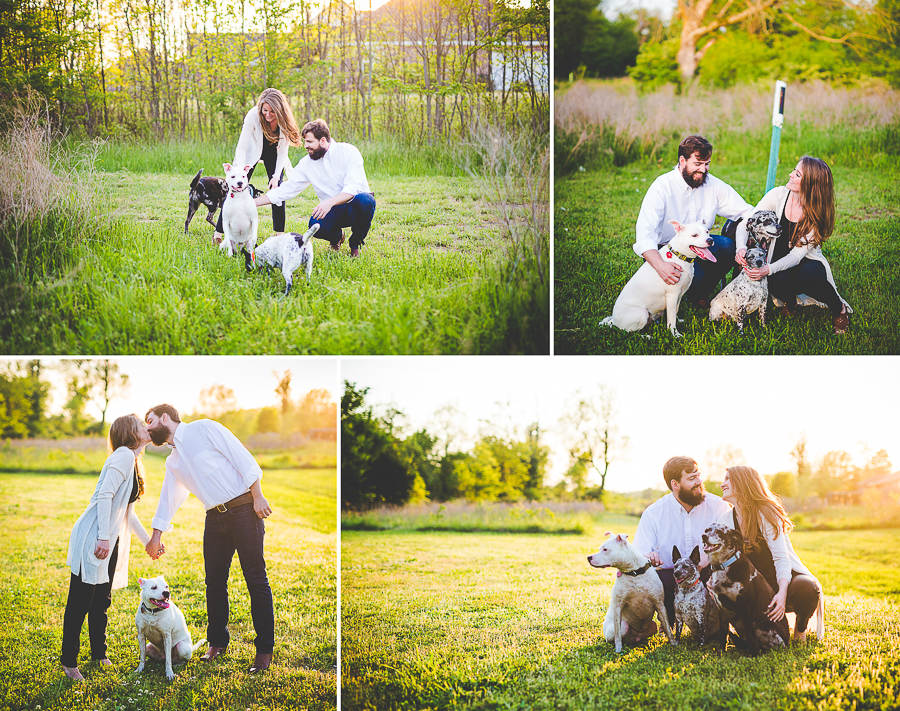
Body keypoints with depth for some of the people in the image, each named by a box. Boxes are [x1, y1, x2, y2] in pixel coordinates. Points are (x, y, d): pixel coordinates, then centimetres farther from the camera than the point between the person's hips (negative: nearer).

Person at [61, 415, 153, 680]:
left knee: (101, 600, 16)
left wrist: (148, 541, 27)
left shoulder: (133, 462, 17)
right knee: (80, 601, -2)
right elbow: (105, 495, -21)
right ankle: (69, 660, 5)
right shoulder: (124, 455, -12)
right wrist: (103, 537, -25)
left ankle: (99, 653, 27)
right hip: (93, 537, -9)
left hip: (110, 540, 9)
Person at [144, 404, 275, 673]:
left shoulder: (203, 429, -4)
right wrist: (156, 536, 27)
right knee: (214, 582, 6)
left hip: (243, 509, -7)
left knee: (256, 580, -6)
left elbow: (243, 458, -9)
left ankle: (264, 651, -2)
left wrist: (258, 496, -15)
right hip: (215, 518, 7)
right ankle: (217, 643, 21)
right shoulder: (173, 461, 19)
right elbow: (168, 499, 28)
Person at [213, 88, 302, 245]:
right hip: (252, 151, -2)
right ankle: (219, 231, -6)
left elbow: (283, 151, -16)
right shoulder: (253, 115, -33)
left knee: (277, 189, -10)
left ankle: (279, 233, 0)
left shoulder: (284, 120, -27)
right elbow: (241, 147, -29)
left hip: (273, 153, 2)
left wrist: (276, 176, -26)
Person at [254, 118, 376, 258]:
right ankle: (336, 237, 7)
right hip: (333, 212, 2)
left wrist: (330, 202, -38)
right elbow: (285, 190, 8)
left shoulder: (348, 152, -10)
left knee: (364, 200, -39)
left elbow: (352, 187, -22)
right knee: (316, 225, -33)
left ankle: (355, 243, -8)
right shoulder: (306, 163, 4)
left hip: (355, 205, -2)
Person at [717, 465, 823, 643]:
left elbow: (781, 558, -21)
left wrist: (782, 593, -38)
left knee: (806, 588, -39)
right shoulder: (725, 519, 2)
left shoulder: (765, 513, -15)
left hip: (787, 579, -4)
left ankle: (801, 626, -3)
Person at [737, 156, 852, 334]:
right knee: (777, 284, -35)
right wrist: (741, 247, -32)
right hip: (779, 262, 1)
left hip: (808, 262, -1)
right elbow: (745, 223, -9)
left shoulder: (817, 212, -16)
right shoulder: (778, 195, -11)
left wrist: (769, 269, -39)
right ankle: (790, 301, 3)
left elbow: (797, 254, -22)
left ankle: (840, 309, -8)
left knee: (808, 277, -38)